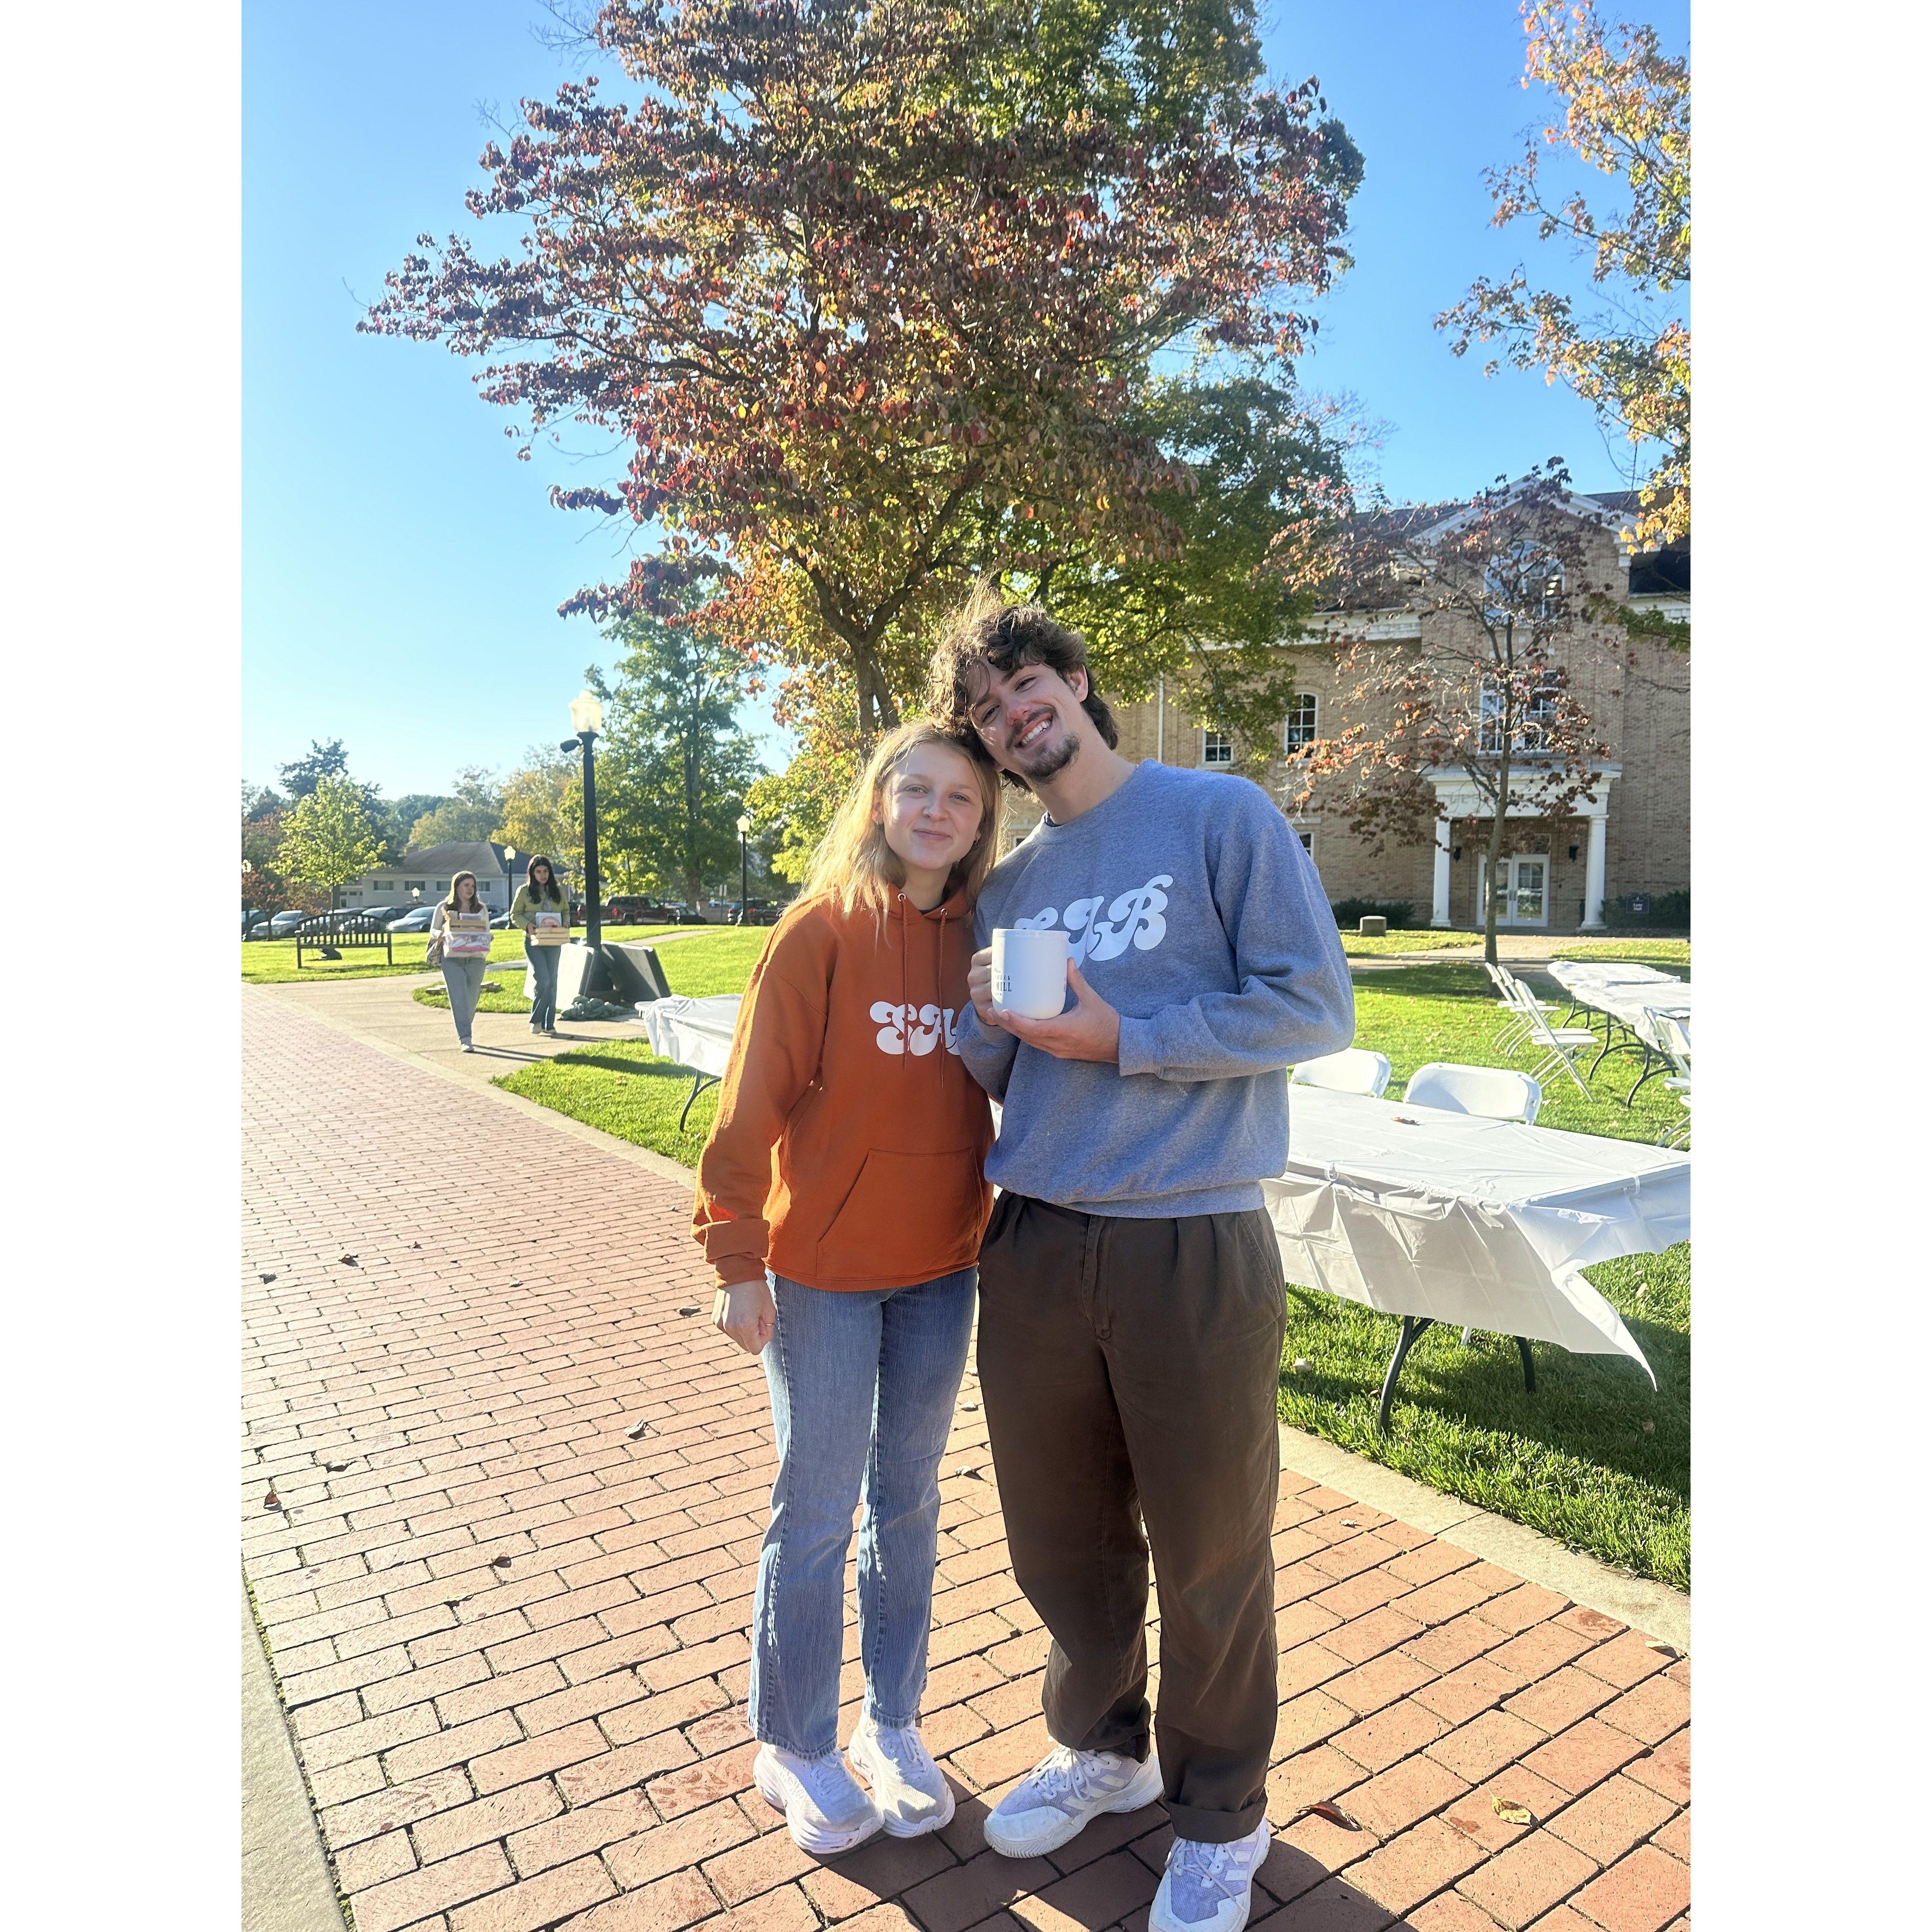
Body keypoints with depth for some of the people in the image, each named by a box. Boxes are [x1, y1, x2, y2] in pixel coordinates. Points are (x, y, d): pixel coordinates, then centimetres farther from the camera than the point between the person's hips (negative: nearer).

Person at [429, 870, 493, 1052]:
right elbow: (433, 931, 10)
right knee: (459, 998, -11)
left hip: (476, 959, 3)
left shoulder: (481, 909, 13)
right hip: (452, 959, -3)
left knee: (472, 999, 6)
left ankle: (462, 1030, 29)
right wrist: (444, 934, -13)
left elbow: (487, 933, 15)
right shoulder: (444, 908, 7)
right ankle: (465, 1039, -14)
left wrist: (485, 948, -6)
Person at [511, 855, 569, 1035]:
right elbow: (515, 914, 4)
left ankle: (549, 1024, 14)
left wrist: (566, 925, 0)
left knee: (552, 983, 6)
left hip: (554, 942, 4)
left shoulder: (558, 891, 11)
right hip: (533, 942, -4)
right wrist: (527, 925, -15)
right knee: (543, 980, -16)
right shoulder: (524, 891, 2)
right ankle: (536, 1020, 1)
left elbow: (566, 910, 21)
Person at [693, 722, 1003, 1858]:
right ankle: (795, 1746, 32)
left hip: (941, 1270, 4)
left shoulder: (981, 940, 0)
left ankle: (893, 1724, 38)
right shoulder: (821, 932, -13)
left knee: (908, 1503, 18)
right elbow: (755, 1102, -13)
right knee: (817, 1513, 10)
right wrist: (737, 1260, -13)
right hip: (821, 1273, -4)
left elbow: (1000, 1094, 8)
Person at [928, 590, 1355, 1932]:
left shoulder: (1221, 815, -5)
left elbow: (1315, 1007, -11)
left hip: (1192, 1251, -5)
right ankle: (1102, 1749, 46)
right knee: (1060, 1539, 18)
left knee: (1211, 1554, 12)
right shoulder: (1007, 886, 12)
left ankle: (1220, 1818, 38)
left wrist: (1120, 1036, -16)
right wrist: (992, 1030, -7)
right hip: (1033, 1248, 5)